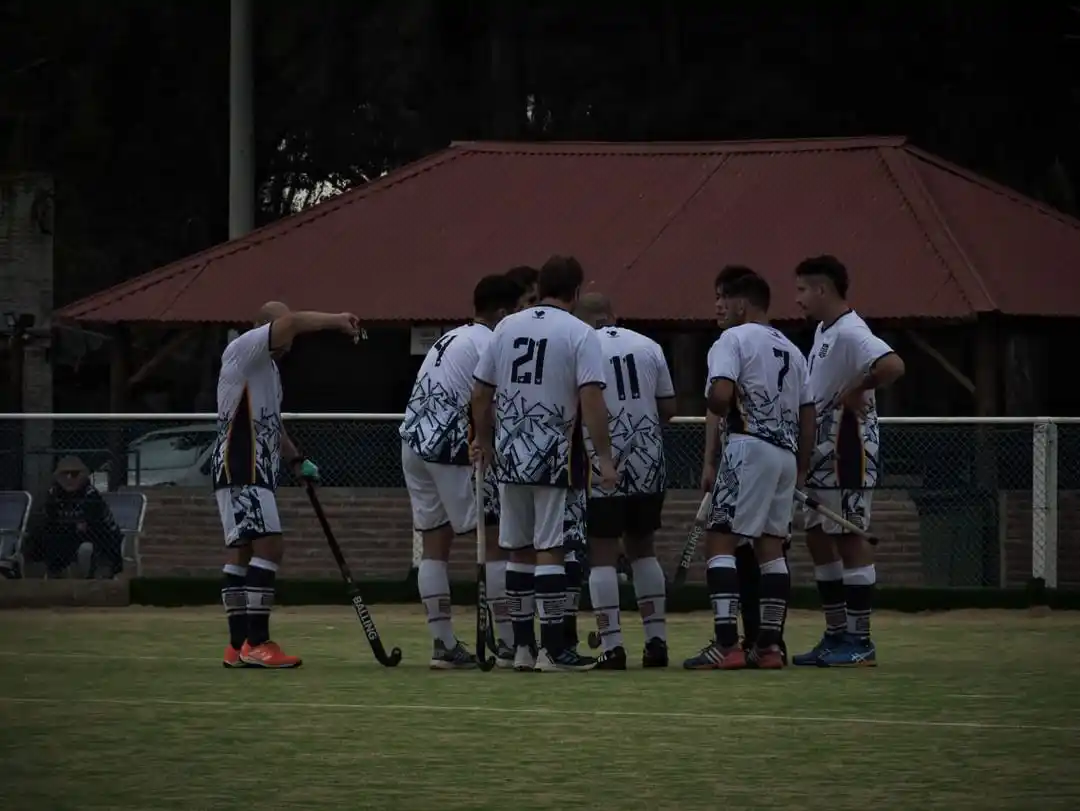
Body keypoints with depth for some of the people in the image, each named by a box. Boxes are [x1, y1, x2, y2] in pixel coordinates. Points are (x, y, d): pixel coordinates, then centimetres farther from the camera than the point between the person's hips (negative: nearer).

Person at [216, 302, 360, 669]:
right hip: (240, 469, -11)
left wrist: (296, 460, 22)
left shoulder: (268, 366, 22)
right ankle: (257, 643, -19)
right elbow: (291, 322, -24)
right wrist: (336, 320, -18)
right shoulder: (242, 350, -9)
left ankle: (238, 646, 11)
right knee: (269, 544, -16)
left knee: (242, 550, 9)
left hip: (256, 471, 11)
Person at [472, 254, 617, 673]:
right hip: (555, 457, -5)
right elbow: (591, 399, -16)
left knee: (517, 550, 11)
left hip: (510, 455, 5)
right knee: (550, 550, -4)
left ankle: (522, 646, 13)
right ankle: (553, 649, -5)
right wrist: (604, 457, -13)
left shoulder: (506, 327, 7)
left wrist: (484, 439, 26)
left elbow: (480, 393, 11)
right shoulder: (579, 334, -8)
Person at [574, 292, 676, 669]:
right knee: (643, 547, 17)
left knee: (602, 553, 1)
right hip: (648, 462, 4)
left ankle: (612, 645, -5)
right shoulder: (648, 346, 6)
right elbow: (668, 408, 8)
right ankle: (656, 640, 13)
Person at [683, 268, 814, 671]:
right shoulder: (791, 349, 20)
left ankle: (727, 645, -17)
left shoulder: (733, 339, -4)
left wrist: (715, 406, 4)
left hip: (749, 446, -8)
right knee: (770, 545, 12)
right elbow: (808, 415, 18)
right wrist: (798, 470, 20)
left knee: (719, 539, -7)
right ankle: (769, 645, 10)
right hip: (787, 452, 8)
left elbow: (720, 395, -19)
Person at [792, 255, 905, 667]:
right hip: (822, 454, 10)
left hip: (847, 452, -10)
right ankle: (836, 635, 19)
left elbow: (892, 366, -33)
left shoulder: (850, 333, -17)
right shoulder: (823, 331, 14)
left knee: (849, 539, -5)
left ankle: (860, 641, 0)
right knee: (818, 539, 12)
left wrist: (856, 390, -21)